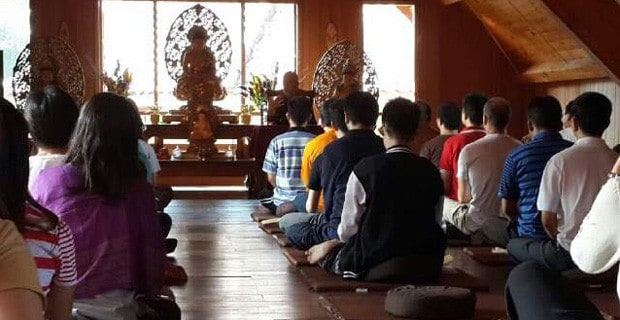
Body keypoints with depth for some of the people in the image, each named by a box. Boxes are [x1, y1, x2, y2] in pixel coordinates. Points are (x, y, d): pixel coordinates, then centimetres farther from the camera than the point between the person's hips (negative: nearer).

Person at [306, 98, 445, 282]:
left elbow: (347, 229, -8)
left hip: (371, 265, -4)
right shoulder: (431, 172, -3)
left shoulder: (364, 170, -13)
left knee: (325, 251, 19)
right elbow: (435, 223, 3)